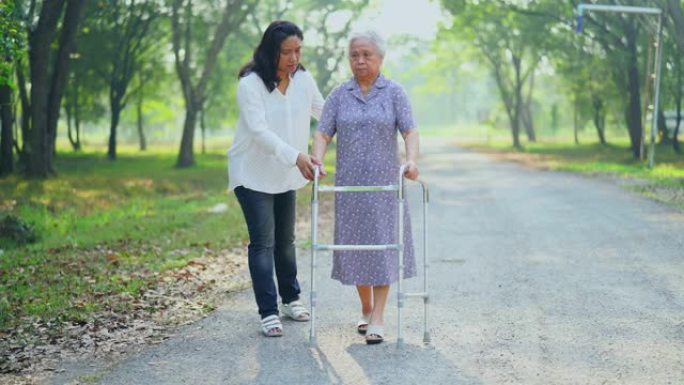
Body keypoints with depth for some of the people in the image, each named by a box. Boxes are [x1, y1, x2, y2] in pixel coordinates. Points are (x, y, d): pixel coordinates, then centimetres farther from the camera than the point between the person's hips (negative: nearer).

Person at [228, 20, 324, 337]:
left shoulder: (302, 79, -2)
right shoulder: (251, 83, -19)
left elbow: (323, 111, 14)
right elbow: (259, 131, -28)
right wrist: (296, 156, -40)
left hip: (286, 174, 5)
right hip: (253, 174, -5)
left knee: (285, 240, 16)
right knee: (263, 242, -7)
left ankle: (290, 299, 31)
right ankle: (268, 313, -4)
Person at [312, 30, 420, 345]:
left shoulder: (394, 93, 1)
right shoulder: (339, 95, 6)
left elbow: (409, 131, -7)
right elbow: (323, 133, 0)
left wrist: (411, 160, -25)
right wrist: (317, 161, -18)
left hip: (384, 181, -2)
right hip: (349, 182, 2)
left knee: (382, 243, -4)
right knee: (354, 243, 6)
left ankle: (377, 319, -2)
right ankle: (365, 309, 23)